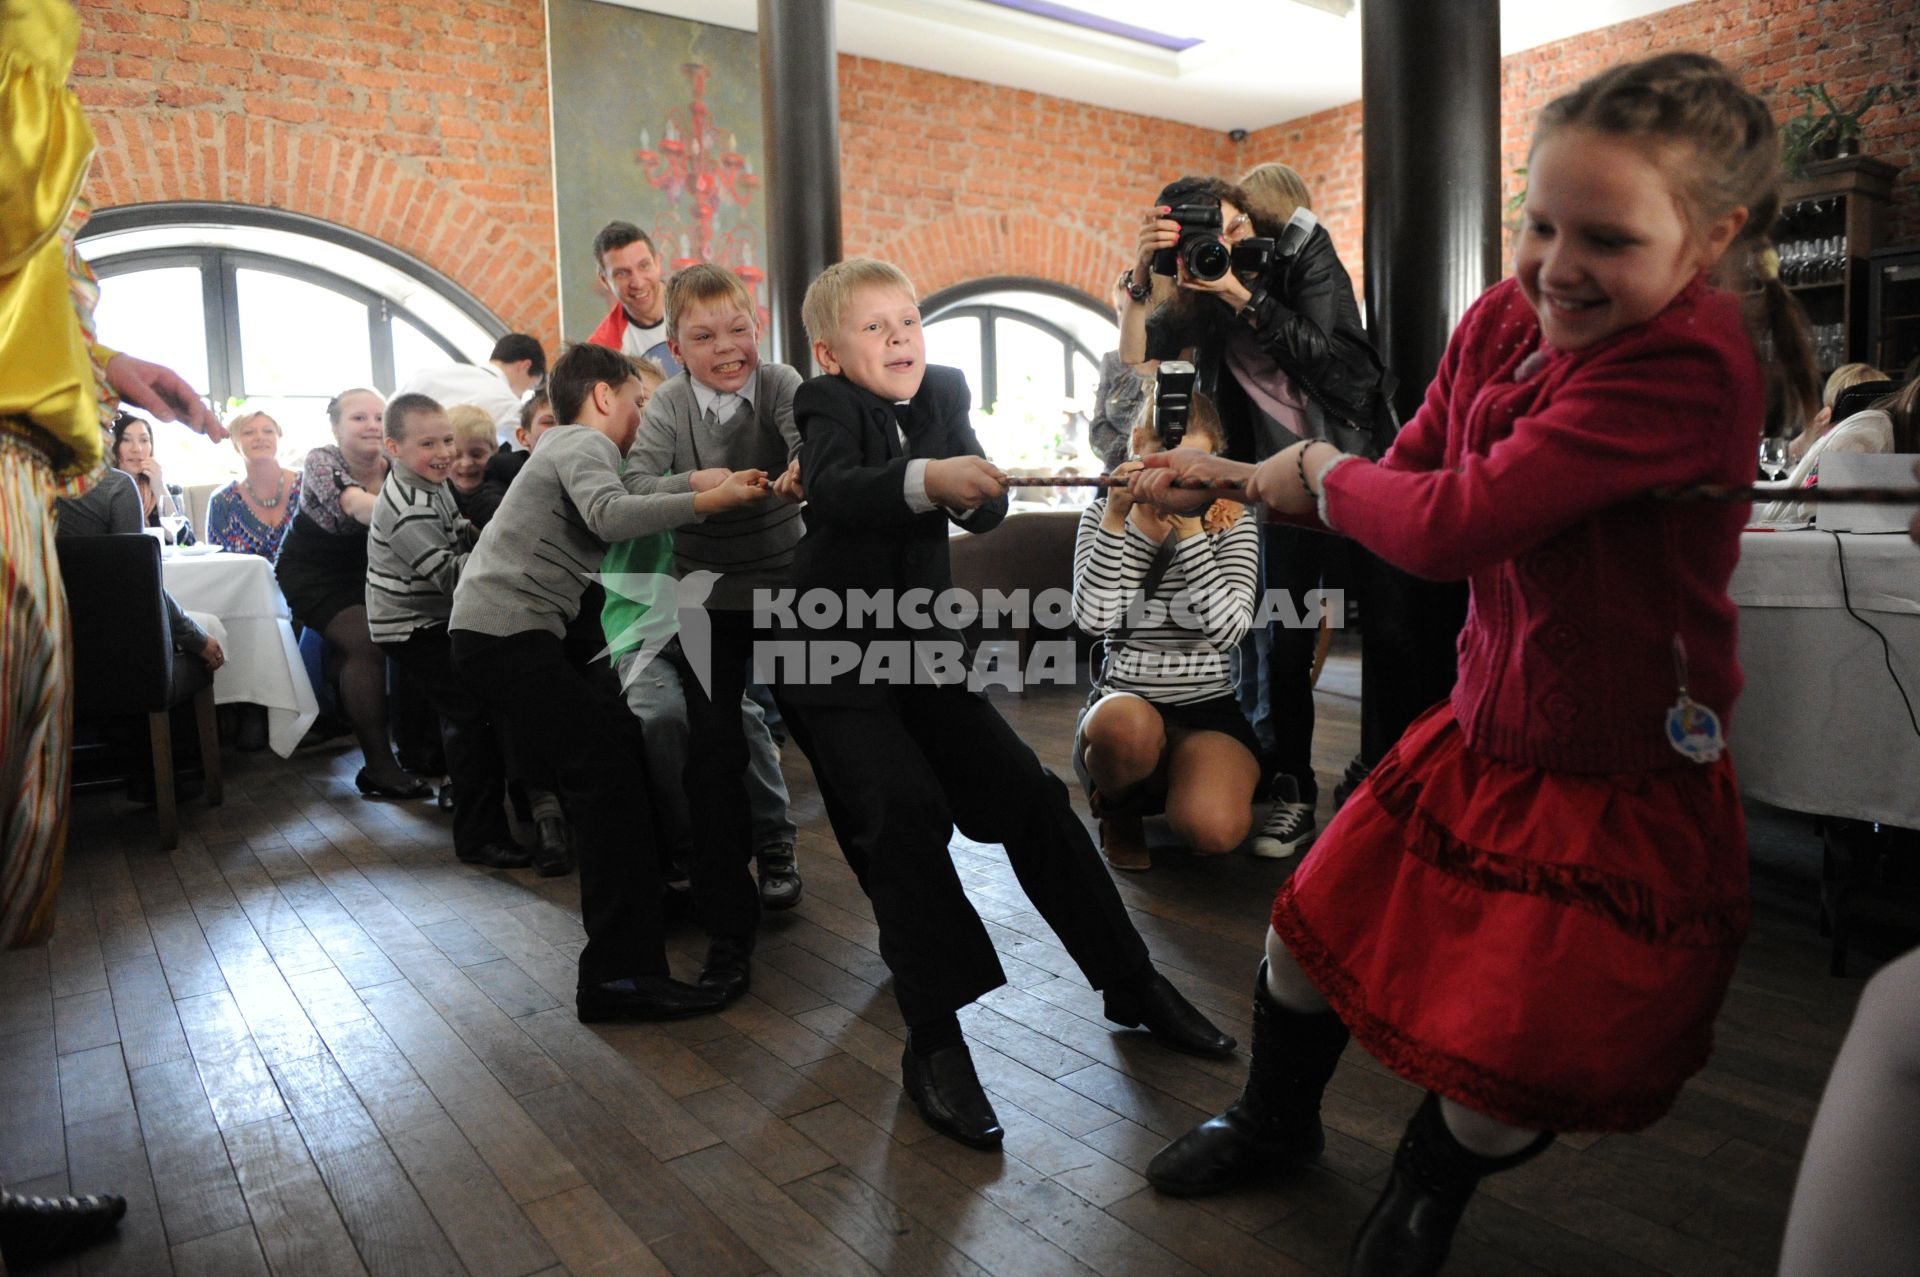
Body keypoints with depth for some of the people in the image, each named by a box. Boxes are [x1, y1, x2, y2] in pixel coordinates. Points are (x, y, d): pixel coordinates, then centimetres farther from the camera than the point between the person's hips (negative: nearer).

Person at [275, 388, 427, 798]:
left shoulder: (395, 469, -9)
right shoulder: (321, 463, -22)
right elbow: (357, 506, -42)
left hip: (364, 571, 5)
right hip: (313, 575, -5)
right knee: (365, 643, -24)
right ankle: (379, 767, -19)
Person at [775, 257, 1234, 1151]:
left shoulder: (944, 390, 4)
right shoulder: (827, 404, -9)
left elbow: (983, 514, -2)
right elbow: (831, 490, -32)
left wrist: (979, 490, -25)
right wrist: (925, 479, -49)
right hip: (833, 661, -4)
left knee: (1029, 794, 0)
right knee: (902, 811, -21)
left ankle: (1132, 983, 12)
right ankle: (933, 1042, -11)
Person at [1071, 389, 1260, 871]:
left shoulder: (1230, 519, 1)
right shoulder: (1101, 516, 3)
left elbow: (1228, 629, -16)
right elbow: (1094, 619, -14)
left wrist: (1190, 532, -22)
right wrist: (1116, 520, -20)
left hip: (1209, 710, 0)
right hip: (1123, 701, 0)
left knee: (1212, 830, -28)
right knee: (1126, 724, -38)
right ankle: (1118, 813, -2)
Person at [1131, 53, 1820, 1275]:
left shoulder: (1690, 363, -28)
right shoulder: (1503, 319, -4)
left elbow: (1453, 526, -33)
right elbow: (1409, 476, 7)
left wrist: (1317, 466, -14)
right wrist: (1232, 476, 0)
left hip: (1621, 785, -6)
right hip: (1481, 734, 7)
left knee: (1503, 1084, 2)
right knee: (1318, 923, 15)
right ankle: (1276, 1122, 47)